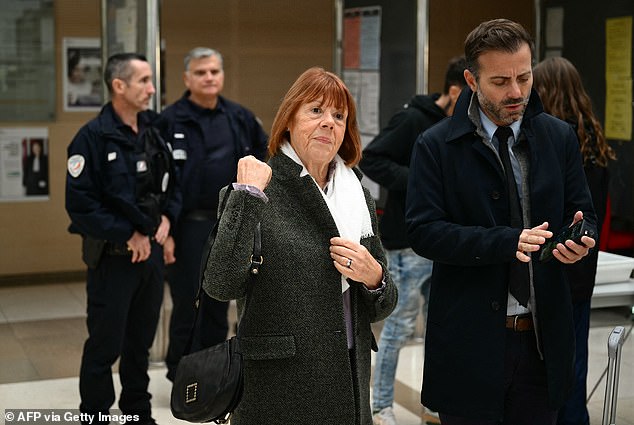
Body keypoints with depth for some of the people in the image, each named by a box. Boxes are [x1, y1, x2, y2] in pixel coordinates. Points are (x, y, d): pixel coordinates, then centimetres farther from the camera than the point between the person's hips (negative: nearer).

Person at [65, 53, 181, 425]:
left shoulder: (153, 133, 8)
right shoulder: (93, 137, -13)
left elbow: (171, 185, 19)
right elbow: (81, 203, -18)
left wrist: (167, 218, 0)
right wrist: (129, 235, -16)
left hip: (151, 251, 6)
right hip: (113, 255, -6)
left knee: (141, 341, 16)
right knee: (105, 345, 1)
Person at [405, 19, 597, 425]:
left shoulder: (560, 137, 6)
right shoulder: (437, 146, -5)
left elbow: (583, 213, 11)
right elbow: (423, 231, -12)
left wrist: (580, 238, -14)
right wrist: (507, 241, -24)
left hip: (544, 340, 3)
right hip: (470, 343, -3)